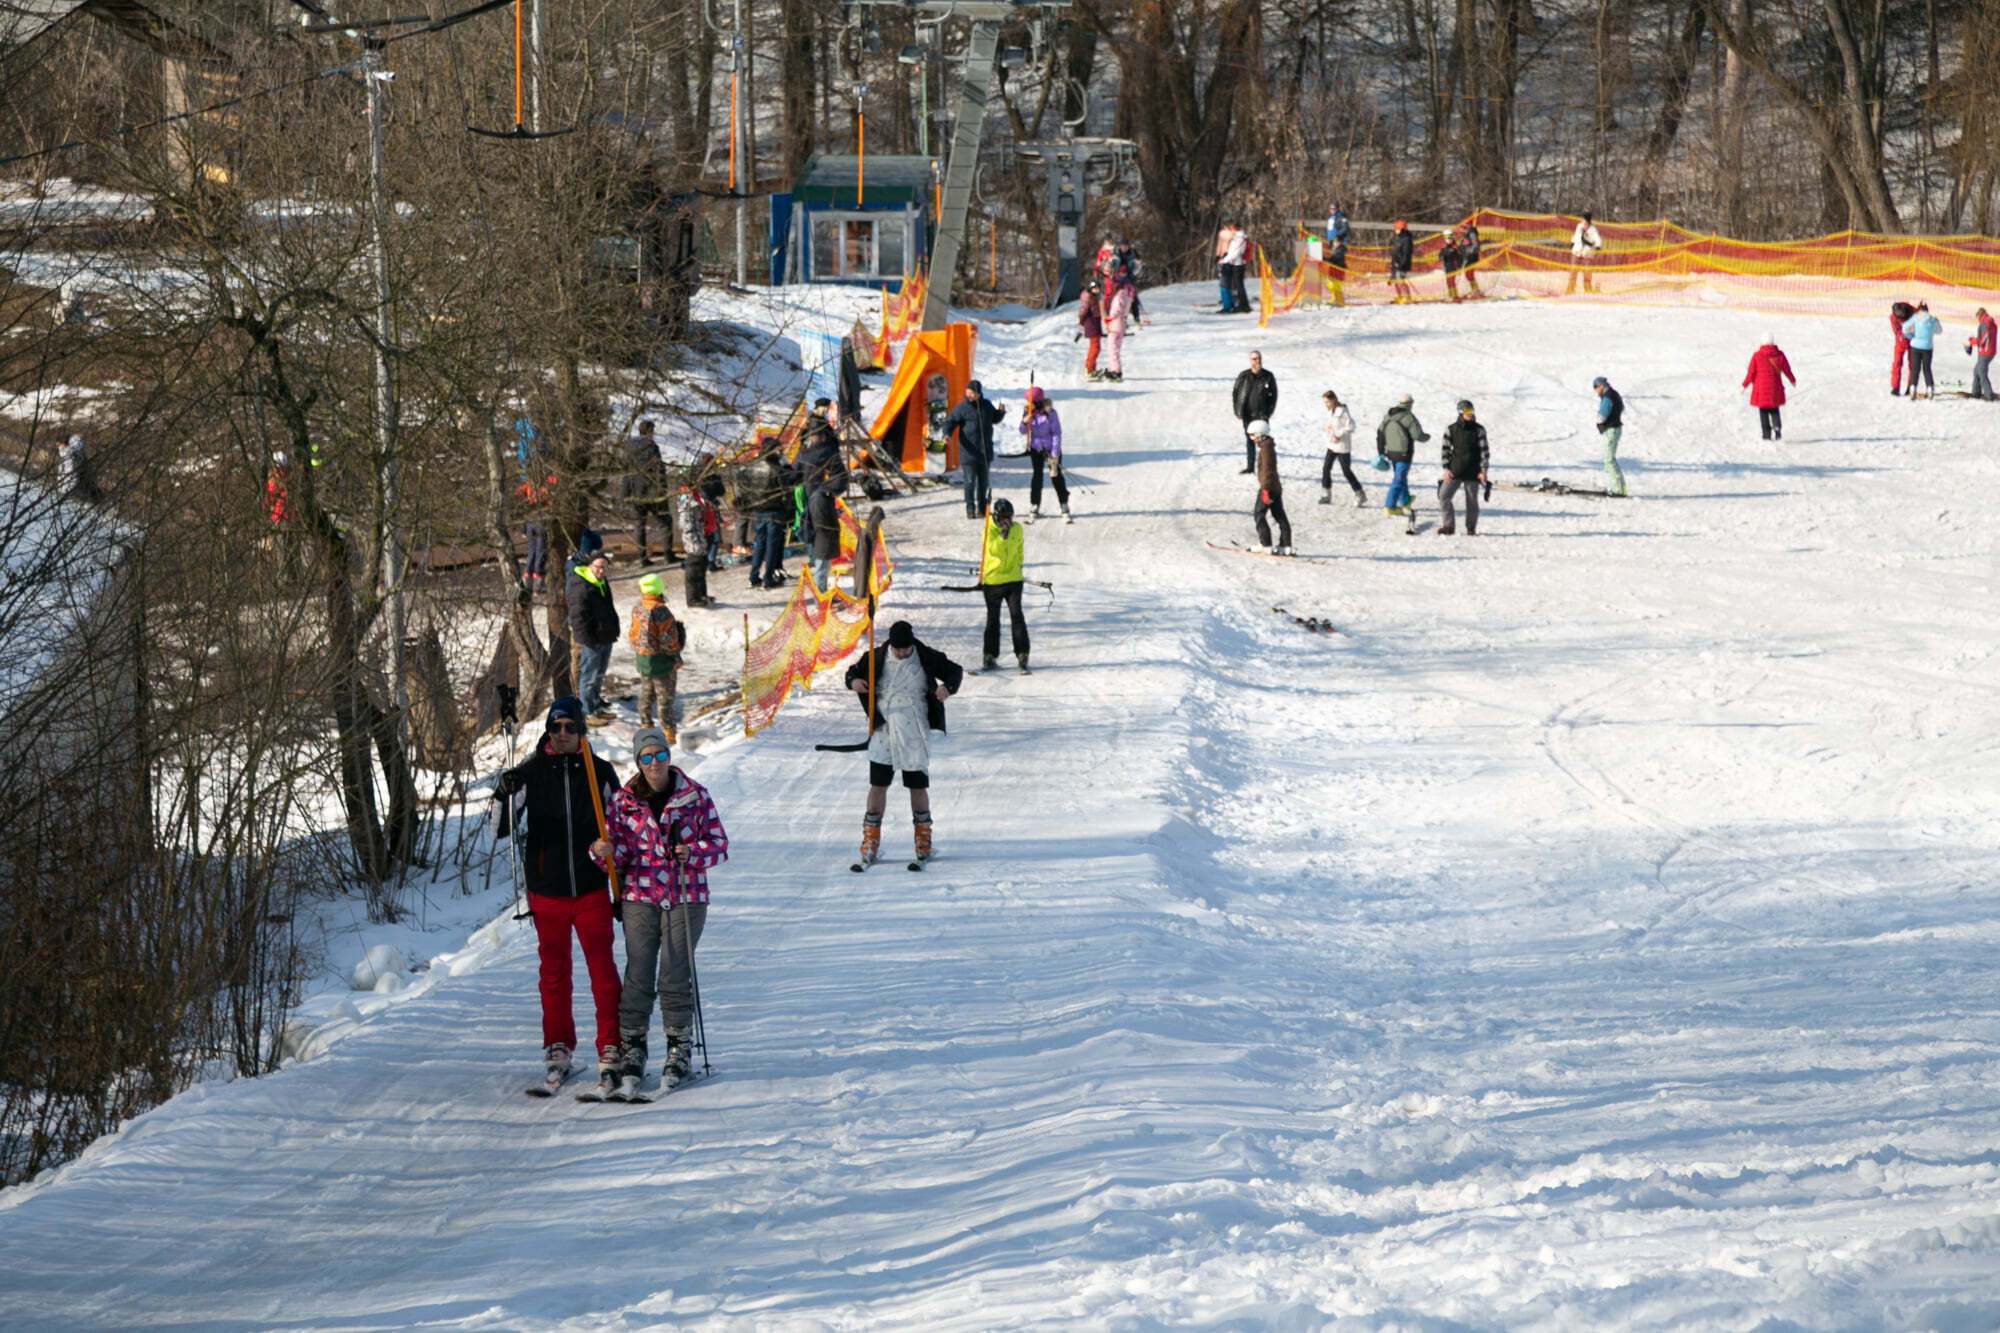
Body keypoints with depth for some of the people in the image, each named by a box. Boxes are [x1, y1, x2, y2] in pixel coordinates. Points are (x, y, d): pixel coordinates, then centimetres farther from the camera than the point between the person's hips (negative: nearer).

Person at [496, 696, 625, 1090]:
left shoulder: (601, 772, 3)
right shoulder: (530, 772, 2)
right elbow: (503, 829, -1)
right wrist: (505, 797, -21)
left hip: (591, 888, -1)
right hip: (546, 890, 1)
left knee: (603, 969, -3)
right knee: (554, 972, 8)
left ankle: (611, 1050, 2)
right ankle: (557, 1049, 16)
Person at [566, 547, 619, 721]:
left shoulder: (602, 583, 9)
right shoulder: (580, 587, -21)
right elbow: (578, 616, -22)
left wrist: (612, 632, 21)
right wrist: (587, 640, -23)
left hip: (605, 638, 9)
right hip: (591, 640, -9)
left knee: (599, 674, 20)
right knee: (590, 676, -1)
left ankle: (597, 707, 33)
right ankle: (590, 712, 7)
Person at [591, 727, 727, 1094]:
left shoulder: (695, 795, 1)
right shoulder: (623, 799, 4)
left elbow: (719, 842, 4)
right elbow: (619, 851, 3)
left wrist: (693, 853, -16)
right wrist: (604, 851, -20)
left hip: (686, 898, -1)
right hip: (639, 897, 1)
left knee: (675, 977, -1)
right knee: (638, 977, -1)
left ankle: (679, 1053, 12)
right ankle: (631, 1054, 8)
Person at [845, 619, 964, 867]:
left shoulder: (927, 658, -3)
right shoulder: (877, 658, -2)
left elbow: (955, 671, 7)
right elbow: (854, 671, 10)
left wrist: (948, 687, -15)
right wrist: (853, 681, -14)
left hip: (914, 731, 0)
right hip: (883, 729, 1)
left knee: (918, 786, 4)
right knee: (878, 785, -1)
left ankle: (923, 837, 22)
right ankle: (871, 840, 8)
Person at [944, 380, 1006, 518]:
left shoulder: (987, 405, 8)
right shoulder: (962, 408, -7)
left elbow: (995, 419, 23)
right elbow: (950, 422, -8)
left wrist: (1001, 412, 3)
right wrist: (947, 434, -27)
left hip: (985, 452, 4)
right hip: (969, 452, -4)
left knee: (983, 482, 11)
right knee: (970, 482, -7)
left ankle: (982, 509, 21)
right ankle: (970, 509, 1)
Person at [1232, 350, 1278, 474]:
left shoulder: (1268, 377, -2)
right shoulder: (1243, 376, 1)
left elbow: (1273, 396, 2)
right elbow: (1235, 394, 8)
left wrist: (1268, 413, -5)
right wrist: (1238, 411, 1)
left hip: (1261, 415, -2)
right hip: (1247, 415, 2)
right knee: (1249, 441, 10)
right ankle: (1249, 466, 18)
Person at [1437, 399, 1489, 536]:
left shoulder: (1479, 430, 0)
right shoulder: (1451, 430, 2)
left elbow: (1484, 450, 0)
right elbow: (1446, 449, 5)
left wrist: (1483, 470, -7)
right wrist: (1446, 469, -4)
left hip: (1472, 473, -1)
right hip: (1454, 471, 1)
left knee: (1472, 501, 3)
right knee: (1443, 496, -9)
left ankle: (1471, 529, 17)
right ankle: (1448, 525, 2)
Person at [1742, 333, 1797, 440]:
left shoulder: (1757, 356, -9)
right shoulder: (1779, 355, -5)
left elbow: (1751, 373, -6)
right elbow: (1787, 370, 4)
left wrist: (1745, 385, 8)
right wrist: (1793, 380, 24)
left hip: (1760, 388, -2)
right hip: (1775, 389, 2)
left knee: (1763, 411, 9)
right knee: (1774, 410, 15)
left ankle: (1766, 434, 3)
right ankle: (1777, 430, -4)